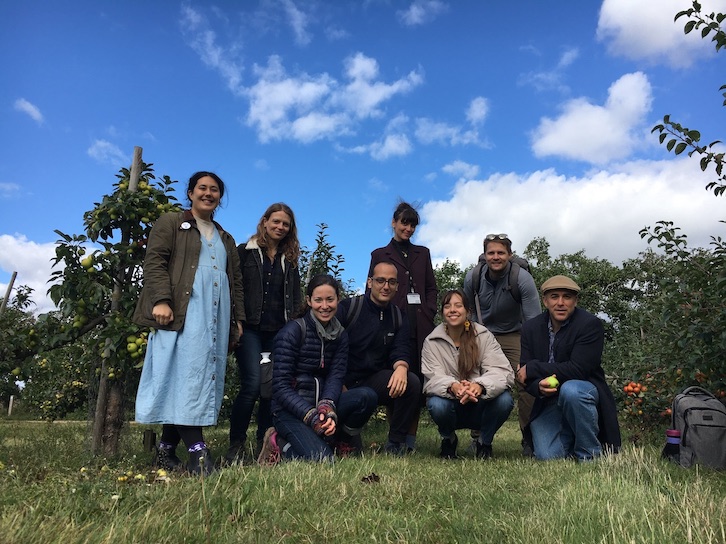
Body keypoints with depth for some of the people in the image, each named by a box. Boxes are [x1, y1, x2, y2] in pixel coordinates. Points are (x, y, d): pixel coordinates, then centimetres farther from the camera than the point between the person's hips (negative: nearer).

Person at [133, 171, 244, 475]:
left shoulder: (226, 239, 28)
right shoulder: (170, 223, 12)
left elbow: (236, 281, 24)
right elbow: (155, 262, -3)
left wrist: (238, 318, 13)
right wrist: (161, 299, -17)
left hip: (217, 316, 6)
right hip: (182, 311, -5)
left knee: (205, 377, 0)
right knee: (187, 374, -15)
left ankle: (166, 449, 7)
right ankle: (197, 449, -18)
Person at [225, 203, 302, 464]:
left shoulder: (290, 259, 17)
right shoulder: (245, 252, 7)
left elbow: (296, 298, 18)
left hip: (279, 332, 4)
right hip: (251, 328, -3)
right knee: (253, 384, -14)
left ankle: (264, 444, 15)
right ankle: (235, 445, 0)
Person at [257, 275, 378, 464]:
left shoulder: (340, 335, 6)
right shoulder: (292, 331, -11)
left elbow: (336, 377, -5)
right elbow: (280, 386, -15)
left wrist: (327, 407, -25)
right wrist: (310, 415, -25)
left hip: (320, 404, 5)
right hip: (290, 410, -5)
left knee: (367, 396, -22)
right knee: (321, 458, -29)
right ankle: (280, 444, 1)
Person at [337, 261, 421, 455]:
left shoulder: (399, 318, 7)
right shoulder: (347, 308, -6)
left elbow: (401, 351, -3)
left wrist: (401, 366, -28)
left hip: (374, 382, 4)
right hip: (344, 382, -4)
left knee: (411, 382, -25)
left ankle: (395, 443, -7)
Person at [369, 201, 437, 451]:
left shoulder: (422, 253, 21)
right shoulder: (380, 255, 12)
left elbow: (432, 288, 17)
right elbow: (372, 290, 7)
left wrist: (429, 312, 1)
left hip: (420, 325, 3)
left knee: (418, 377, -2)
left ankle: (411, 437, 6)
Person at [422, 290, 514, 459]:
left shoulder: (484, 336, -5)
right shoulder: (432, 342, -5)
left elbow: (503, 371, -17)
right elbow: (433, 378, -17)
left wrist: (480, 386, -40)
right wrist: (453, 387, -42)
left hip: (480, 407, 1)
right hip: (452, 410, 0)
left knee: (505, 400, -29)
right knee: (437, 405, -33)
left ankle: (484, 442, 3)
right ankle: (448, 439, 4)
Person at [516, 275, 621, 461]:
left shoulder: (590, 324, -14)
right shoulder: (530, 328, 0)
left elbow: (578, 370, -23)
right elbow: (525, 375, -2)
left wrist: (532, 368, -19)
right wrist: (539, 386, -27)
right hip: (548, 401, 3)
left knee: (570, 389, -37)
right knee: (547, 457, -15)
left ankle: (590, 454, -13)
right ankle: (570, 437, 22)